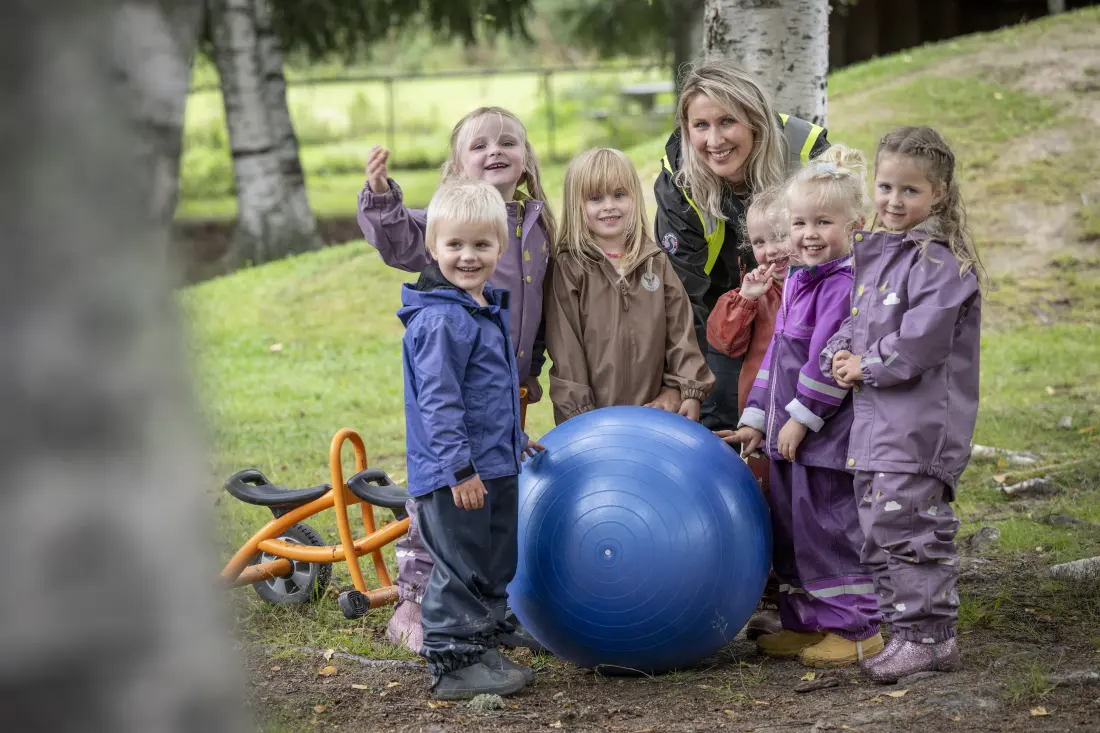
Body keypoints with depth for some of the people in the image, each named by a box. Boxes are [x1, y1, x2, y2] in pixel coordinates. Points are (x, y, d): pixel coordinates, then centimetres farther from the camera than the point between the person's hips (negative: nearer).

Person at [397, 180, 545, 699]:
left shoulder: (487, 310, 13)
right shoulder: (440, 320, -18)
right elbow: (438, 401, -22)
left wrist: (514, 439, 32)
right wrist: (459, 469, -25)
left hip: (494, 468, 10)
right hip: (453, 475, -10)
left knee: (495, 568, 17)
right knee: (461, 572, -3)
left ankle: (482, 650, 29)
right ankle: (454, 665, 6)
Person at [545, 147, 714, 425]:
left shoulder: (657, 263, 10)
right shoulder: (569, 268, -2)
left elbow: (681, 330, 9)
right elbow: (564, 342, -5)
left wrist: (687, 390, -1)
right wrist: (579, 412, -9)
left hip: (654, 411, 3)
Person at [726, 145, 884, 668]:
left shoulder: (845, 285, -16)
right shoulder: (798, 283, 15)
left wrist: (802, 417, -18)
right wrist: (757, 419, 18)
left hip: (828, 433, -10)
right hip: (790, 433, 10)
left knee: (830, 528, -4)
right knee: (791, 528, 15)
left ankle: (856, 628, 6)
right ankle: (808, 622, 26)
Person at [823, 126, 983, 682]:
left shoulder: (940, 260, -12)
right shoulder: (873, 253, 15)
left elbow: (923, 339, -20)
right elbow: (855, 320, 23)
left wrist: (868, 366, -10)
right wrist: (839, 355, 2)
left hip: (921, 421, -9)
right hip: (874, 418, 9)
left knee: (906, 522, -10)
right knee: (877, 531, 13)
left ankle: (927, 636, -1)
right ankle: (903, 628, 23)